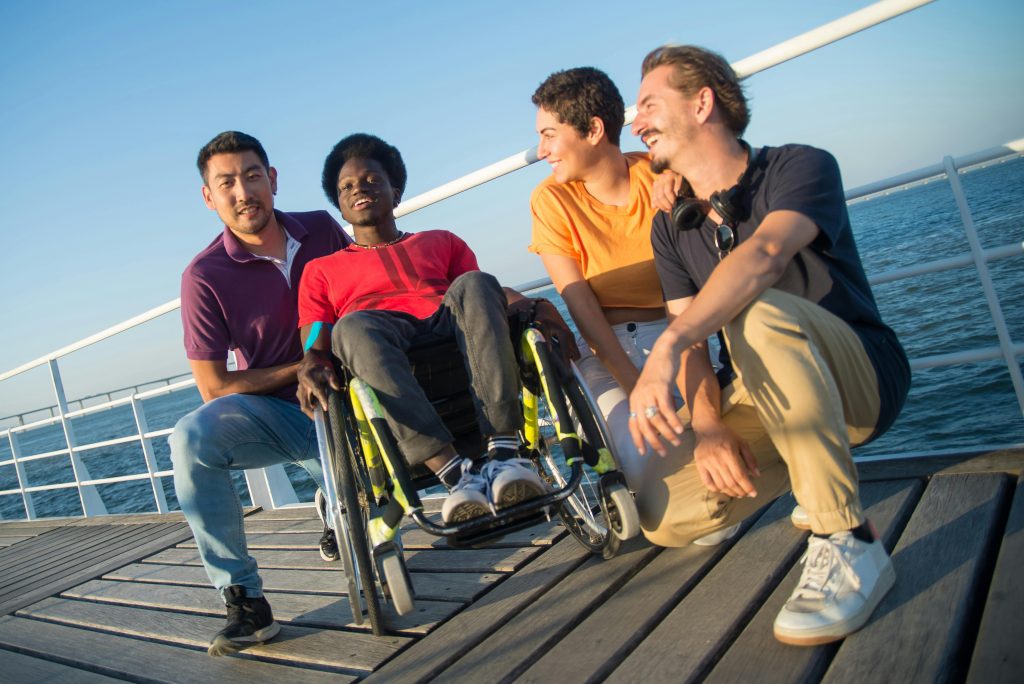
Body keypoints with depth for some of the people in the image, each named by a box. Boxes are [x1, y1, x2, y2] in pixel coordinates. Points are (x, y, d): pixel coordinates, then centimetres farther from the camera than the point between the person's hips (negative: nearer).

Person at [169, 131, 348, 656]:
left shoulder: (322, 231, -2)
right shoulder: (205, 276, -10)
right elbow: (214, 388, -9)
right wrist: (305, 368, -14)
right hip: (270, 412, -1)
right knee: (192, 438, -33)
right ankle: (243, 598, -20)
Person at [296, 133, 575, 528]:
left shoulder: (442, 242, 31)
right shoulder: (321, 271, 28)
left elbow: (488, 293, 17)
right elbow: (314, 347, 15)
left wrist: (531, 305, -6)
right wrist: (310, 370, -10)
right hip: (382, 352, -1)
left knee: (474, 284, -30)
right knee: (352, 326, -35)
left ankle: (504, 452, -42)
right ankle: (455, 472, -44)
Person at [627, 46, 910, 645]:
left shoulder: (799, 167, -12)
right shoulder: (671, 228, 7)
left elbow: (764, 255, -34)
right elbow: (692, 337, -1)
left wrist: (666, 348, -49)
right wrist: (707, 424, -20)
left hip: (864, 379, -5)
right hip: (768, 401, 6)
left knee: (754, 311, -37)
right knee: (666, 516, -17)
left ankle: (850, 545, -28)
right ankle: (820, 471, 11)